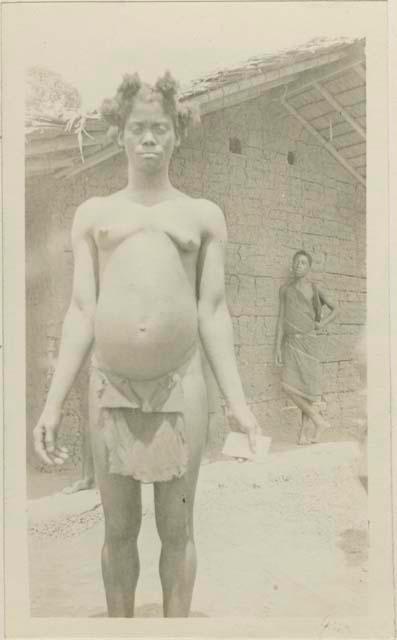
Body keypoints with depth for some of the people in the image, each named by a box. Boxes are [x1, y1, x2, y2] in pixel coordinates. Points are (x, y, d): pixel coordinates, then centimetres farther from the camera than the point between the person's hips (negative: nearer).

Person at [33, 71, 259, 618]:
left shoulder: (204, 215, 9)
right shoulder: (93, 213, 10)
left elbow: (213, 312, 4)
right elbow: (80, 313, 5)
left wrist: (237, 400, -3)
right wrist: (53, 403, -1)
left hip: (181, 388, 0)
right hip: (110, 388, 1)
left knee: (176, 528, 9)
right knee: (119, 529, 12)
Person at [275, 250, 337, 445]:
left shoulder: (314, 289, 5)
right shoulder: (285, 289, 10)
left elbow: (334, 309, 16)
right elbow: (281, 318, 8)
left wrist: (322, 324, 0)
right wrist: (278, 347, 3)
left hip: (308, 341, -2)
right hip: (290, 341, 2)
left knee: (307, 386, -5)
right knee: (288, 385, -7)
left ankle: (306, 431, 6)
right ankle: (318, 420, 6)